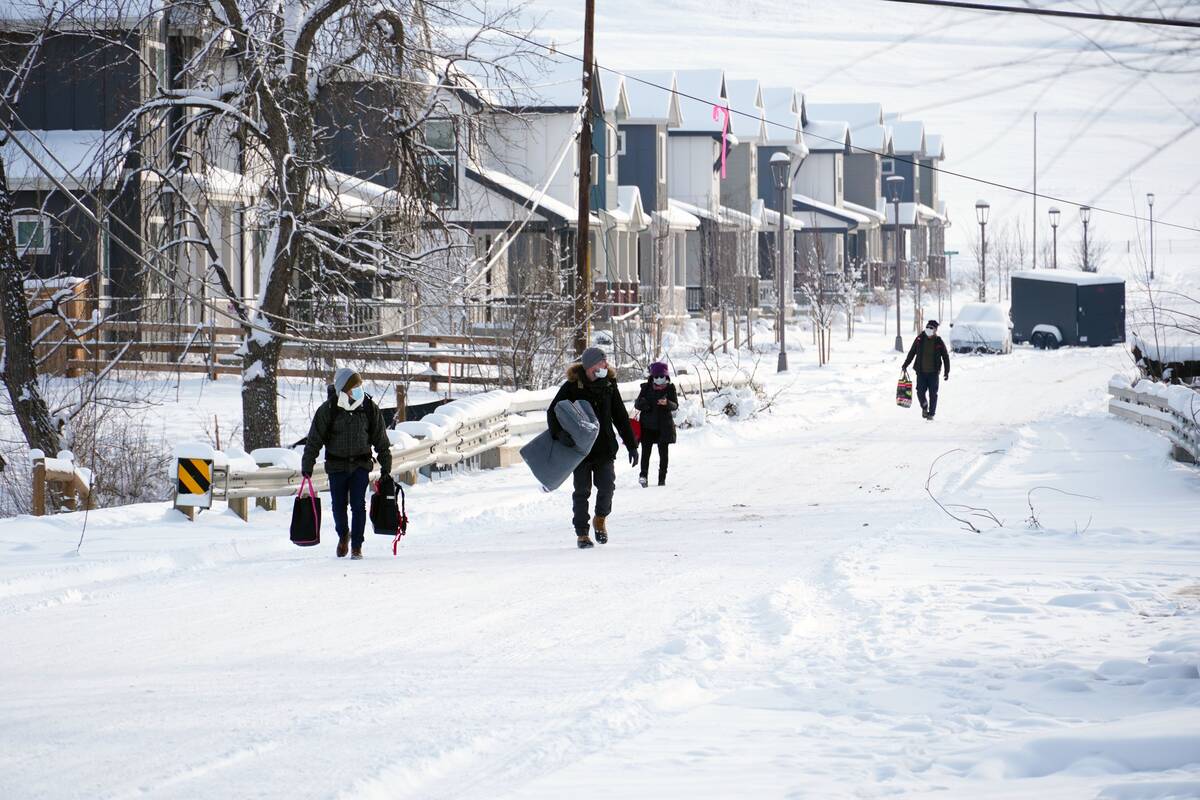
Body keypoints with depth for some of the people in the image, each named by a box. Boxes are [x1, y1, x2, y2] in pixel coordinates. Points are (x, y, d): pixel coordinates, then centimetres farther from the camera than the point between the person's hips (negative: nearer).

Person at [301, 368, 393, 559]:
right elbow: (314, 439, -4)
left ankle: (357, 546, 3)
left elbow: (381, 439, 6)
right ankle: (343, 535, 35)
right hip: (337, 465, 0)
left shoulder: (369, 408, -4)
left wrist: (385, 466, 7)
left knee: (358, 506, -6)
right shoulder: (328, 410, -10)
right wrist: (307, 466, -5)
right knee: (339, 505, 7)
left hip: (361, 465, 0)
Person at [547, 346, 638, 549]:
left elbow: (620, 416, 11)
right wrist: (560, 433, -28)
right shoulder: (572, 387, -8)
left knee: (607, 486, -6)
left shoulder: (609, 385, 3)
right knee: (582, 491, 2)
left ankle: (601, 519, 23)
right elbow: (553, 412, -8)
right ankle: (582, 534, 14)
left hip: (605, 448, 2)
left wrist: (632, 445, 10)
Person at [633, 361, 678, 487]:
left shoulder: (670, 388, 2)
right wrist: (641, 403, -15)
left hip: (663, 426, 0)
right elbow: (637, 404, 9)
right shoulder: (646, 388, 6)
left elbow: (675, 406, -5)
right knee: (645, 451, -10)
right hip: (647, 425, 0)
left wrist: (667, 403, -26)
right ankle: (644, 475, -13)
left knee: (663, 452, 3)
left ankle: (662, 478, 9)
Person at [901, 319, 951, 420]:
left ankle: (931, 413, 11)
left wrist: (946, 372, 0)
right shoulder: (920, 339, 2)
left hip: (933, 373, -1)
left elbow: (946, 357, 4)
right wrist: (906, 364, 10)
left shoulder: (939, 342, -2)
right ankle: (924, 407, 23)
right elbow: (912, 352, 12)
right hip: (921, 372, 1)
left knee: (933, 394, 0)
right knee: (920, 392, -5)